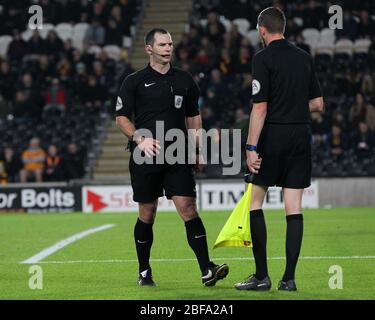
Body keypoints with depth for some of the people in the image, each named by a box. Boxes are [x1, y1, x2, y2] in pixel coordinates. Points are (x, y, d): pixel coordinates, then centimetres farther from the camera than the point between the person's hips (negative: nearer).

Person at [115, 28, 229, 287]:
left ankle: (207, 270, -17)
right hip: (146, 158, -1)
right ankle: (144, 272, 19)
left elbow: (194, 117, 18)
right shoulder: (135, 81, 3)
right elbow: (121, 117, 1)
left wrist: (197, 151, 12)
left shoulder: (185, 80, 11)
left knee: (188, 209, -11)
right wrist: (139, 137, -15)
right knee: (147, 215, 5)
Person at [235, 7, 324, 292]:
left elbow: (260, 108, -14)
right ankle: (289, 278, 2)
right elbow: (318, 104, 14)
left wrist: (251, 147, -13)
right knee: (294, 209, 4)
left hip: (273, 136, -5)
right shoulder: (305, 58, 9)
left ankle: (262, 276, 2)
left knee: (255, 203, 6)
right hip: (301, 136, 5)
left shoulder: (264, 58, -8)